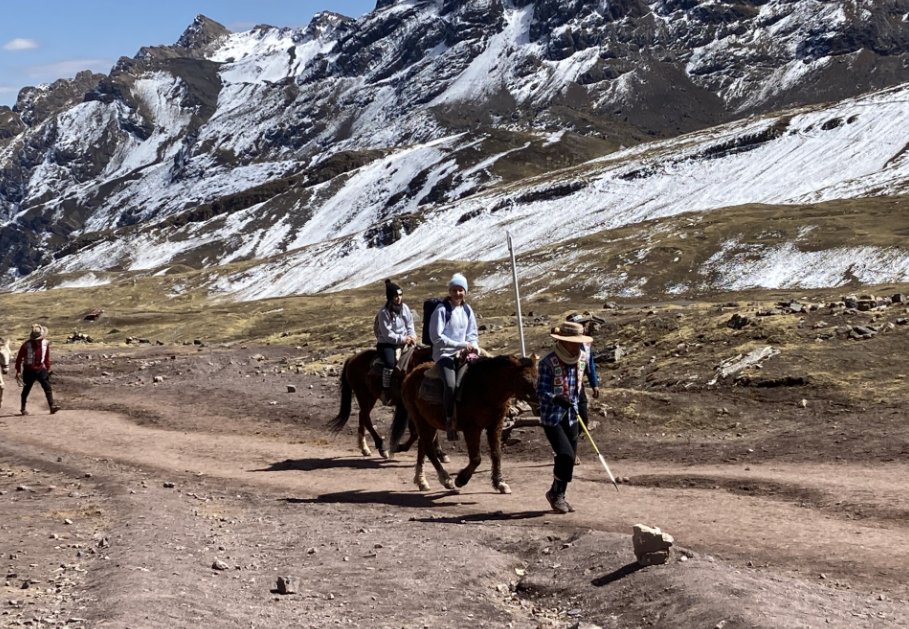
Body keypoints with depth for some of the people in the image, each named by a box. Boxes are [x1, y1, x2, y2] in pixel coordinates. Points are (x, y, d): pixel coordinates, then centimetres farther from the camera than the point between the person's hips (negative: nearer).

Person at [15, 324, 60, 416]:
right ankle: (23, 409, 24)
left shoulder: (45, 343, -2)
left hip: (41, 369, 3)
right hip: (29, 370, -3)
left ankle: (52, 406, -16)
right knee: (26, 389, 8)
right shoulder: (27, 345, -14)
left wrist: (48, 368, 14)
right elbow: (19, 358, -6)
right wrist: (18, 371, -6)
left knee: (47, 387, -11)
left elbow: (47, 357, 11)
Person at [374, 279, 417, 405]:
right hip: (386, 343, -6)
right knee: (390, 362, -31)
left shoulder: (404, 308, 5)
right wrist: (403, 339, -19)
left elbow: (410, 326, 12)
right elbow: (387, 334, -16)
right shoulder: (384, 313, -13)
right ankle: (385, 392, -20)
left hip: (403, 342, 6)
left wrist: (412, 337, -8)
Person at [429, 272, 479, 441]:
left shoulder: (467, 310, 12)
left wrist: (473, 347, -3)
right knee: (450, 385, -26)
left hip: (463, 354, 5)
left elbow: (472, 334, 19)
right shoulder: (441, 310, -6)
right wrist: (461, 345, -13)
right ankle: (449, 422, -16)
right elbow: (436, 337, -10)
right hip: (444, 353, -4)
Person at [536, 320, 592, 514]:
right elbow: (541, 391, -20)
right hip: (551, 416, -6)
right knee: (566, 454, -17)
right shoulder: (548, 362, -17)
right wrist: (556, 399, -37)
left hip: (571, 416, 6)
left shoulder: (582, 359, 2)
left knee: (570, 458, 9)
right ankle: (556, 493, 3)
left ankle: (559, 496, 24)